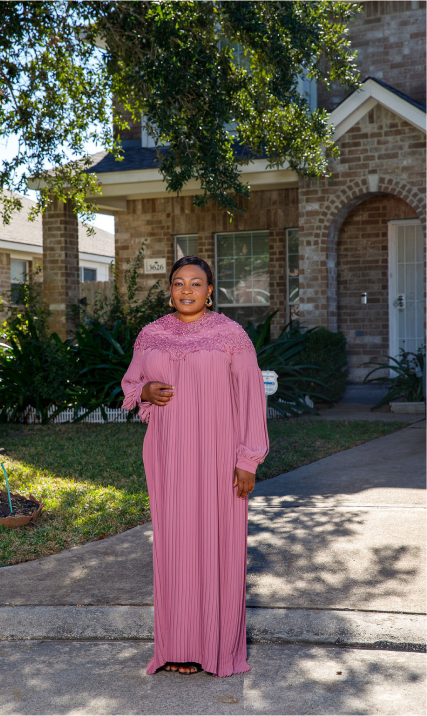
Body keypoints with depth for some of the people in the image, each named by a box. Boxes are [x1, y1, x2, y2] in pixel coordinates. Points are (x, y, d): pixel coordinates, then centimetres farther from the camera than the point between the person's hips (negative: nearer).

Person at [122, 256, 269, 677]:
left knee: (219, 542, 3)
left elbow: (251, 397, -5)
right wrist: (146, 391, -9)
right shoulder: (151, 335, 7)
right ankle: (181, 643, 17)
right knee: (174, 541, 5)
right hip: (168, 454, 3)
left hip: (217, 453, -3)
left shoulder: (232, 335, -4)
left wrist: (248, 460, -11)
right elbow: (131, 384, 16)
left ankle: (220, 641, 17)